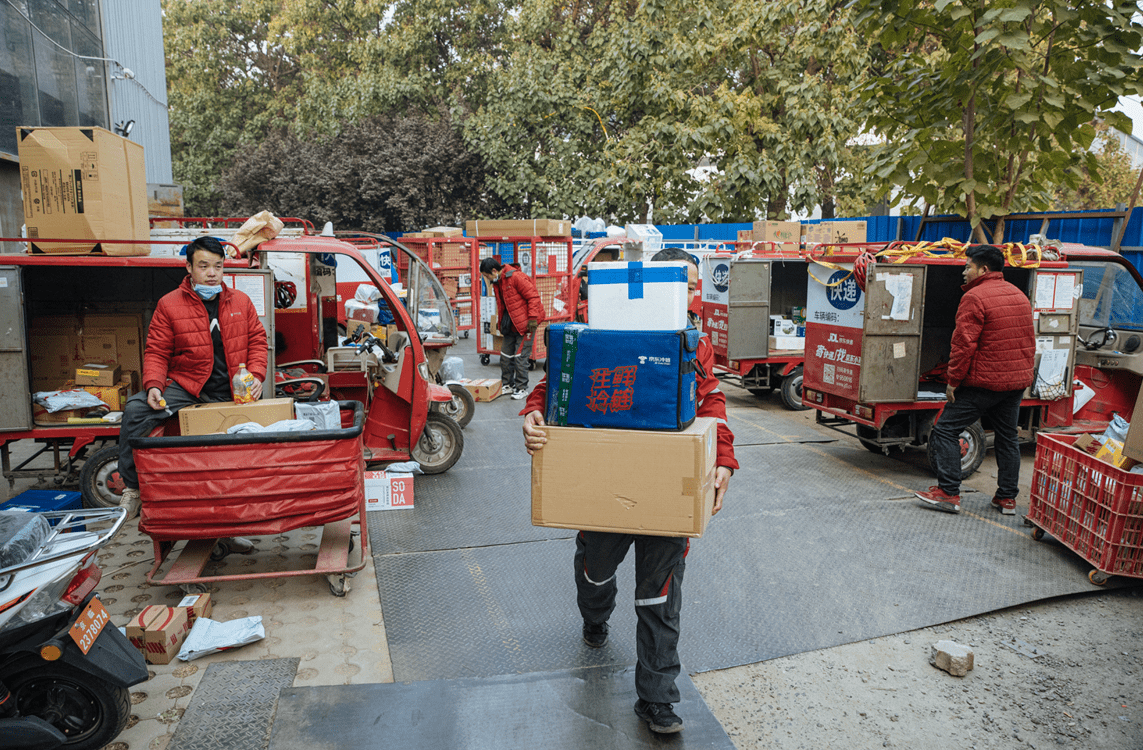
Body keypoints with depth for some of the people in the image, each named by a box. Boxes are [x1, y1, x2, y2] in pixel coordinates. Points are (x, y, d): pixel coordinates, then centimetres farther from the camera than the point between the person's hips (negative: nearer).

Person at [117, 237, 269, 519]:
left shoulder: (241, 301, 10)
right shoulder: (169, 305, 2)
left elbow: (257, 340, 12)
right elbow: (156, 352, 3)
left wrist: (256, 376, -4)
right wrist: (153, 385, -15)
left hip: (234, 391, 2)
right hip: (186, 387, -1)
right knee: (136, 409, -21)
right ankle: (132, 487, -7)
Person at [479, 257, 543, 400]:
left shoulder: (516, 277, -18)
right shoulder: (497, 282, 10)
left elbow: (533, 297, -18)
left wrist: (532, 318, -20)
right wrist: (502, 323, 16)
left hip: (525, 324, -9)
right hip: (511, 326, 9)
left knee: (520, 357, -5)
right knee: (505, 356, 10)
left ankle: (522, 388, 7)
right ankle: (508, 385, 23)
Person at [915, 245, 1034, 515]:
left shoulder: (975, 297, -14)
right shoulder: (1019, 295, 13)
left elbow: (964, 344, -19)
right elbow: (1029, 341, 18)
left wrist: (953, 380, -13)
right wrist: (1023, 374, 23)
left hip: (984, 382, -9)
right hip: (1017, 381, 9)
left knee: (945, 429, -2)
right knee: (1007, 437, 17)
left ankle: (948, 493, -5)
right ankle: (1007, 498, 22)